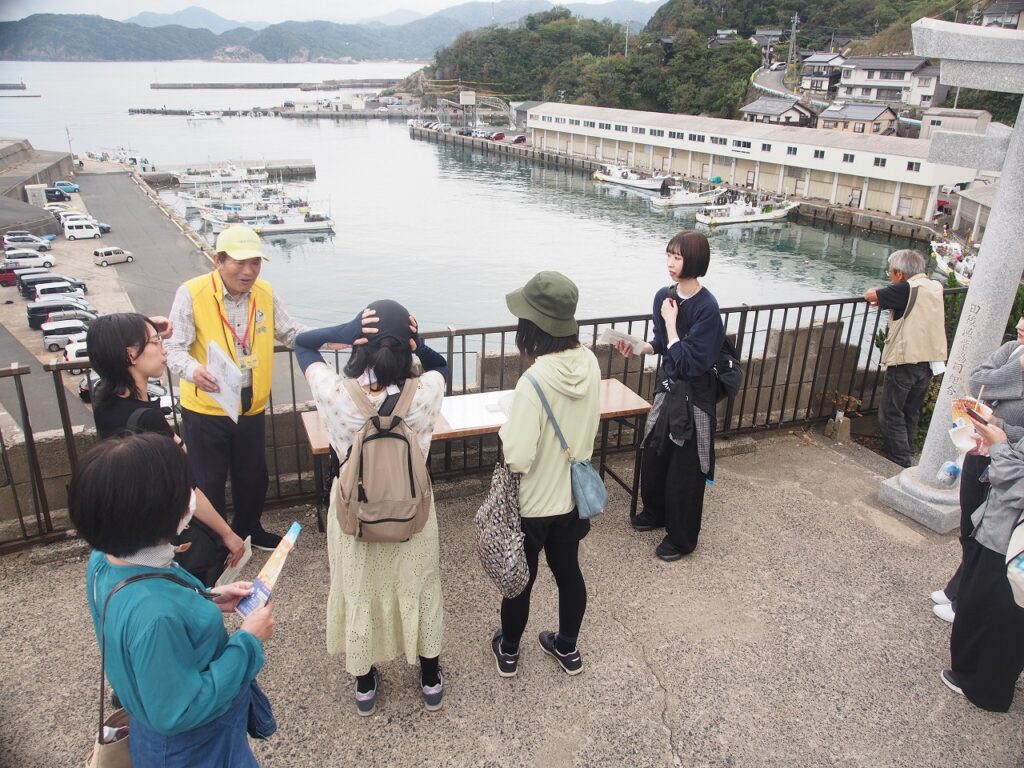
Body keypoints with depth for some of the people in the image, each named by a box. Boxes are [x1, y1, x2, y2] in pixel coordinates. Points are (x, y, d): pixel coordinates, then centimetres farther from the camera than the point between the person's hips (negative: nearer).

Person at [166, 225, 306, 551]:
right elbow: (175, 347, -17)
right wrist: (193, 371, -39)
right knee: (209, 482, 9)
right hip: (206, 409, -4)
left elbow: (290, 332, 6)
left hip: (251, 407, 5)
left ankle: (248, 528, 45)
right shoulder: (192, 294, -15)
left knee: (253, 476, 20)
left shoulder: (264, 292, 0)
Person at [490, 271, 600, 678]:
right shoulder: (590, 362, -9)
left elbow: (518, 458, -28)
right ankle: (568, 648, 45)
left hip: (532, 503, -6)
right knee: (568, 572, 24)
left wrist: (505, 431, -10)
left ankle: (508, 651, 41)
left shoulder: (534, 380, -31)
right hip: (573, 494, 6)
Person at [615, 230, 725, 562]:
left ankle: (682, 537, 24)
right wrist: (640, 347, -7)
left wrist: (671, 323, -21)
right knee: (654, 456, 20)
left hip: (693, 396, -7)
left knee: (685, 469, 6)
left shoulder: (707, 307, -23)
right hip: (668, 388, 7)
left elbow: (690, 362, -24)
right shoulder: (664, 296, -2)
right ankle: (655, 512, 45)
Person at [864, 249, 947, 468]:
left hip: (905, 361, -7)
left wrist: (876, 290, 10)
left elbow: (870, 295, -12)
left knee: (891, 414, 3)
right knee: (912, 412, 19)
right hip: (930, 361, 8)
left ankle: (901, 461, 3)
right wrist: (885, 299, 12)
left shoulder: (906, 289, -15)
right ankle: (907, 455, 28)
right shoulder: (935, 287, 8)